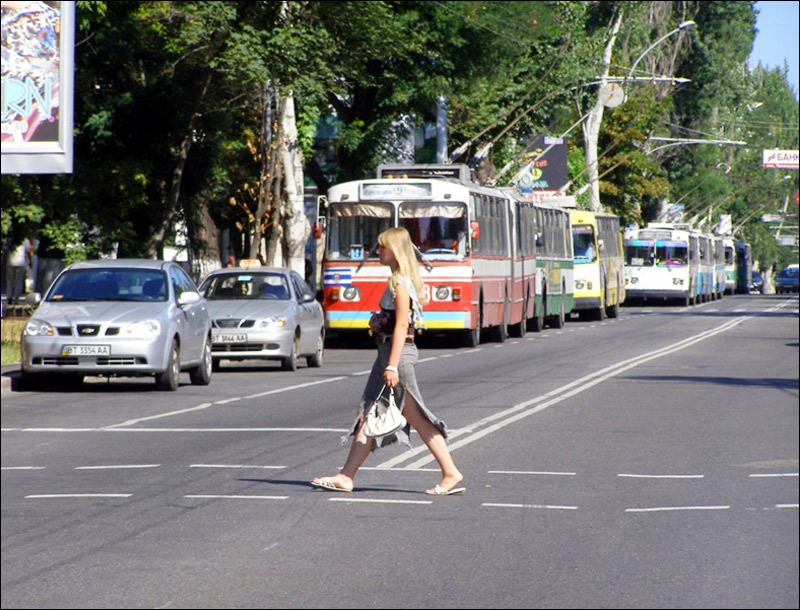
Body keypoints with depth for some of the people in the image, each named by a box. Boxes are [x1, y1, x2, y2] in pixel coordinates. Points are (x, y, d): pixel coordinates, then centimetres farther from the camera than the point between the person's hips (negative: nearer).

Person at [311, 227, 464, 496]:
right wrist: (379, 322, 5)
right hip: (388, 351, 10)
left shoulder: (400, 283, -15)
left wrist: (392, 365, -24)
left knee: (416, 417, -5)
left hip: (398, 351, -10)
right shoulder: (400, 280, 14)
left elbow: (402, 325, -21)